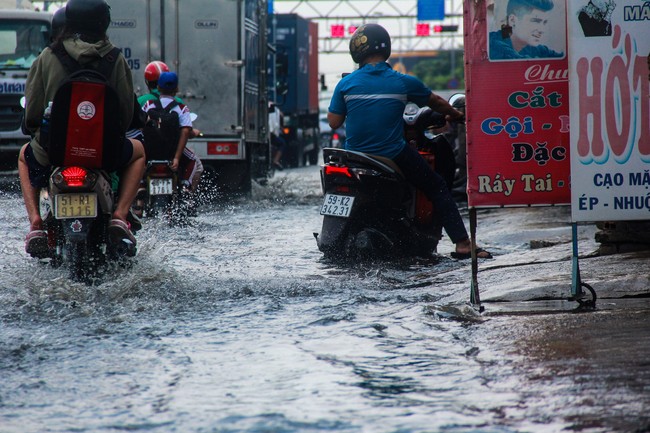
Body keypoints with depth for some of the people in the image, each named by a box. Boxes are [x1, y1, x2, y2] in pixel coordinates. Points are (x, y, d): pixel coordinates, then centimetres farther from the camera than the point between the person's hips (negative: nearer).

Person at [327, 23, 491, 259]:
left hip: (355, 157, 2)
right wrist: (455, 114, 32)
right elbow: (436, 102, 11)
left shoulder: (346, 83, -4)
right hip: (394, 156, -2)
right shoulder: (403, 82, -5)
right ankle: (463, 244, 1)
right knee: (437, 188, 10)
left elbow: (333, 122, 0)